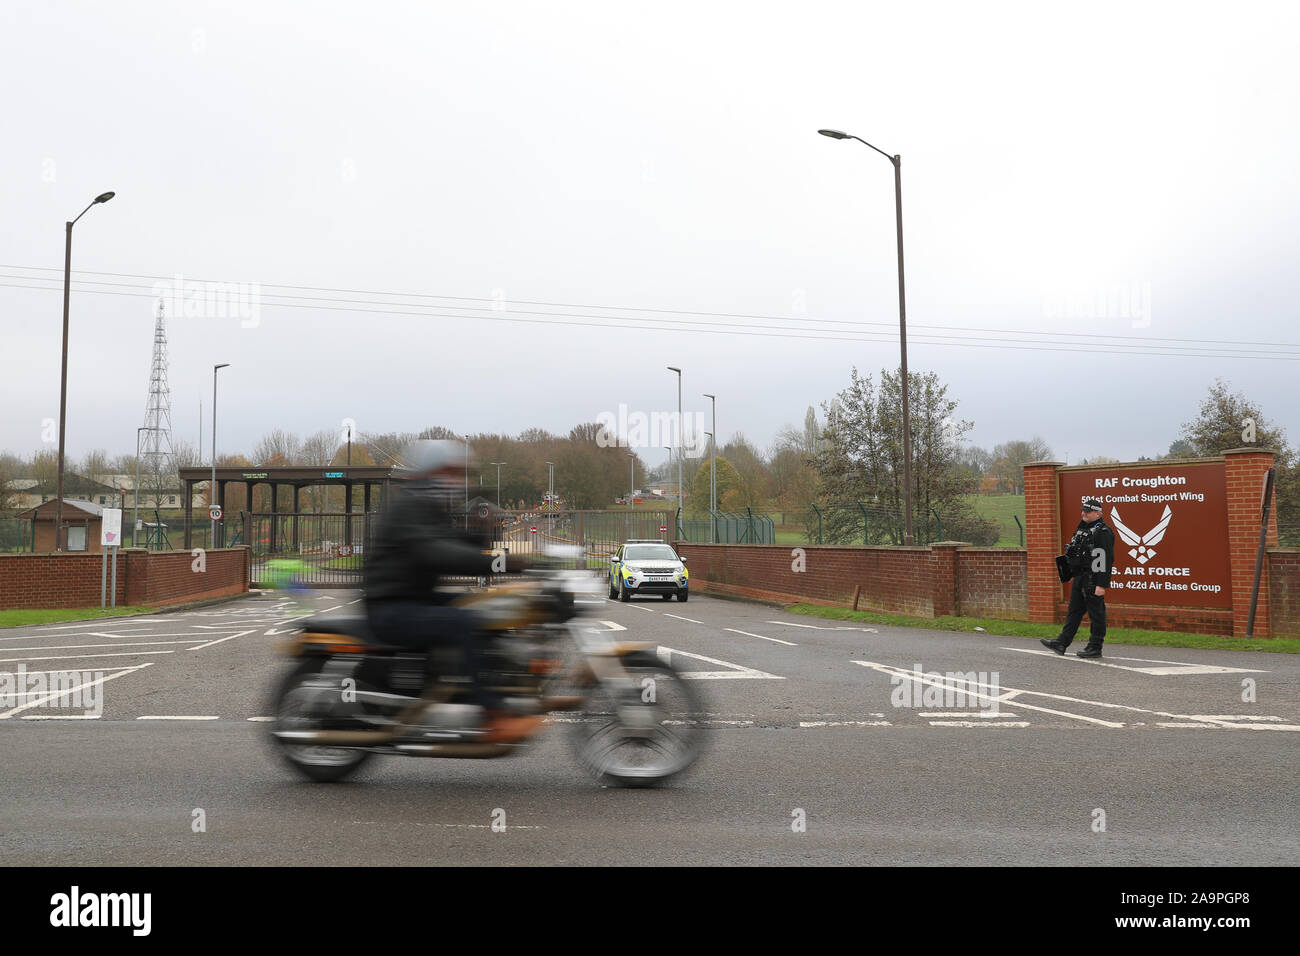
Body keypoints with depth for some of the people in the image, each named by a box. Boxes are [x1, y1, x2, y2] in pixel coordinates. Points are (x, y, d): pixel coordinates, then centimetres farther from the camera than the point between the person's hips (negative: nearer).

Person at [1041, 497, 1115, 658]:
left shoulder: (1103, 533, -15)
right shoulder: (1082, 529, 15)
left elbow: (1104, 560, -20)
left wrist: (1101, 585, -23)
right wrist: (1074, 574, 23)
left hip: (1093, 580, -10)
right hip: (1080, 578, 10)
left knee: (1096, 613, -1)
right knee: (1074, 611, 12)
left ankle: (1095, 648, 7)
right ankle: (1061, 643, 15)